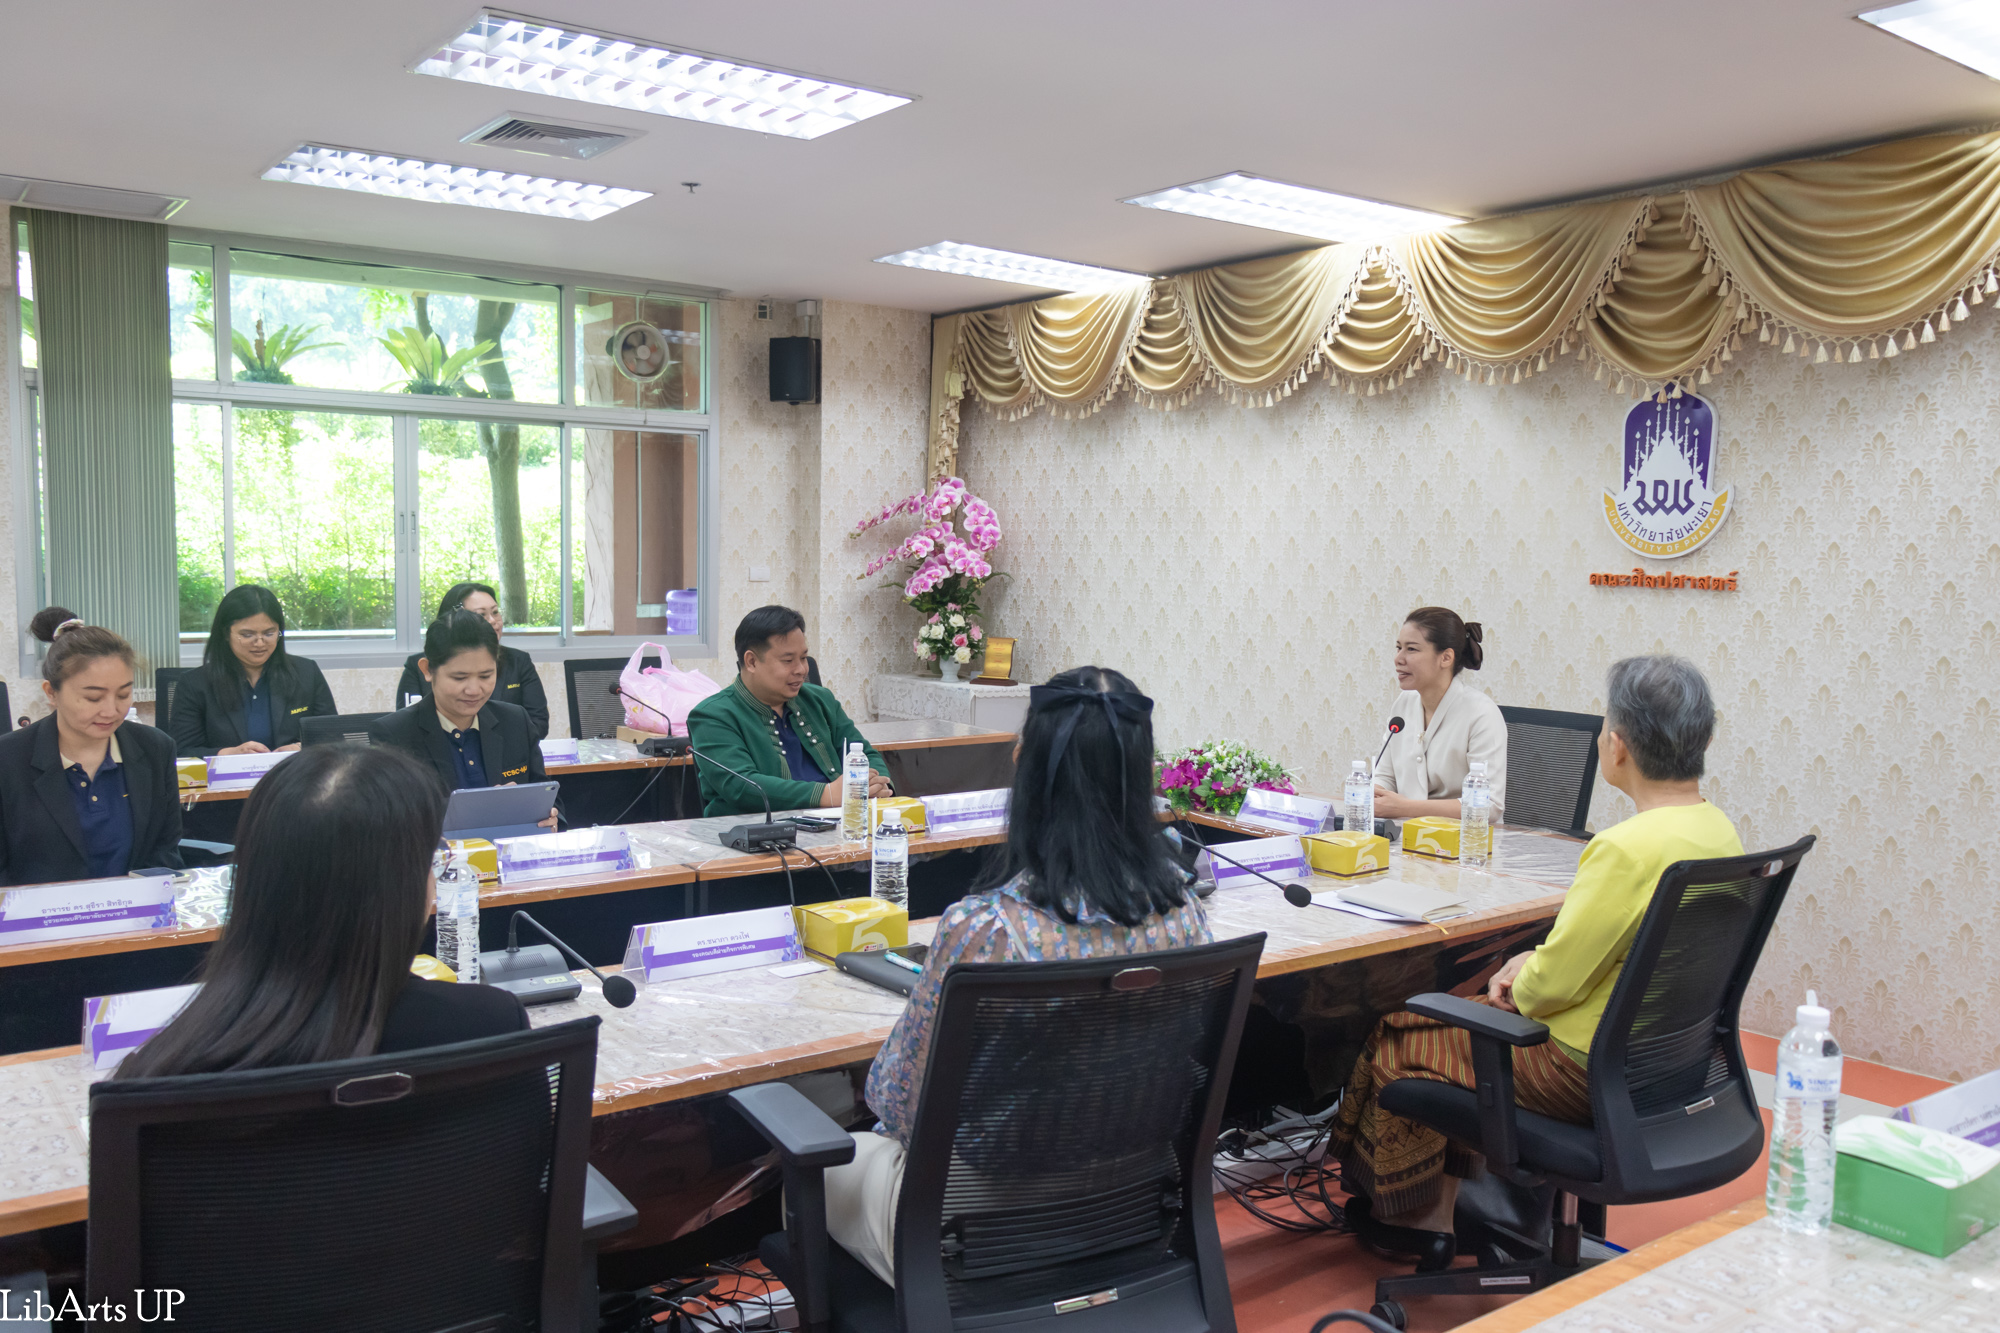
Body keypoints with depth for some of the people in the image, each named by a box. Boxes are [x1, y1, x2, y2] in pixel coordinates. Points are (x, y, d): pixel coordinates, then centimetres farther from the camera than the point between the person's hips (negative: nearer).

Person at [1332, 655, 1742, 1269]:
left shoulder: (1627, 848, -30)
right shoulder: (1718, 829, -1)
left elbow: (1552, 985, -24)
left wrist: (1521, 978, -2)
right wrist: (1534, 963, 6)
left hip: (1585, 1070, -9)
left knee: (1400, 1037, 8)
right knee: (1458, 1010, 23)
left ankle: (1404, 1213, 30)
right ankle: (1434, 1215, 29)